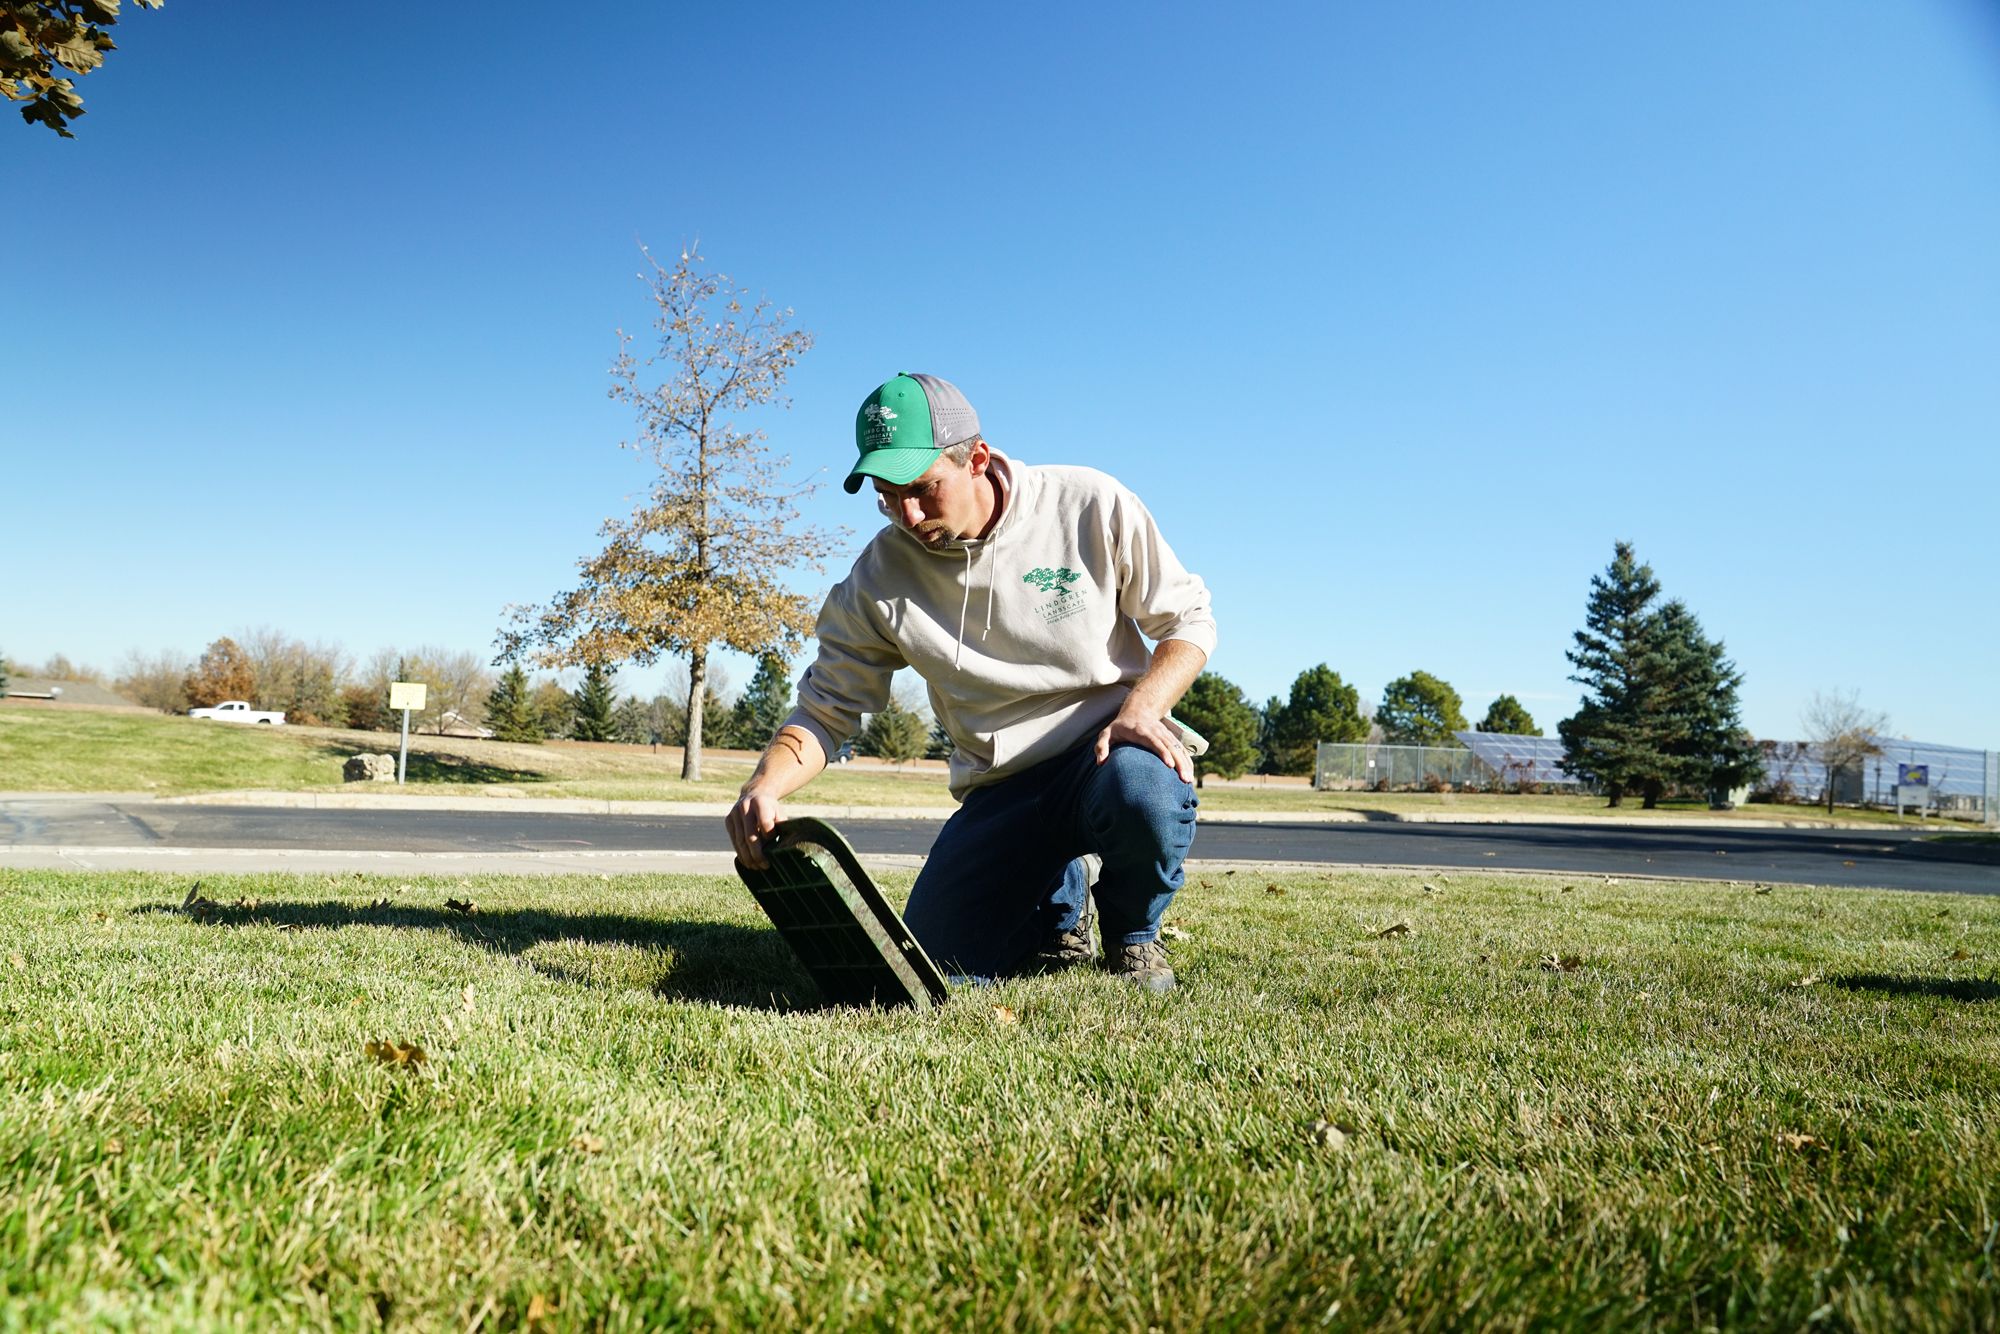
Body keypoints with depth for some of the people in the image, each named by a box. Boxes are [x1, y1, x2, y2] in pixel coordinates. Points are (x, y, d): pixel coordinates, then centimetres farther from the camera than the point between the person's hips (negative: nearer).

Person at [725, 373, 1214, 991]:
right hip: (1001, 788, 3)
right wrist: (765, 787, -21)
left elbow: (1187, 619, -2)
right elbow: (825, 708, 0)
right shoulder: (879, 578, -5)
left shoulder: (1090, 505, -9)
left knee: (1146, 797, -38)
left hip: (1111, 748, -2)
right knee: (941, 959, -12)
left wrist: (1141, 709, -21)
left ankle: (1133, 932, -2)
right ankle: (1058, 909, 23)